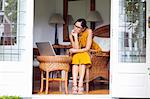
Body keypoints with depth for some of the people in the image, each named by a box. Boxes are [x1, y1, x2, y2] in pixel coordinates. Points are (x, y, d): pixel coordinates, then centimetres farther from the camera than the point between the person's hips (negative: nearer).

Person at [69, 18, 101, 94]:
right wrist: (75, 36, -27)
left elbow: (87, 48, -21)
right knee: (75, 58, -29)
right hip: (78, 54, 3)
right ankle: (74, 86, -36)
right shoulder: (71, 34, -13)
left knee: (82, 56, -33)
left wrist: (76, 50, -27)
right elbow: (76, 48, -21)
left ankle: (80, 85, -37)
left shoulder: (89, 31, -21)